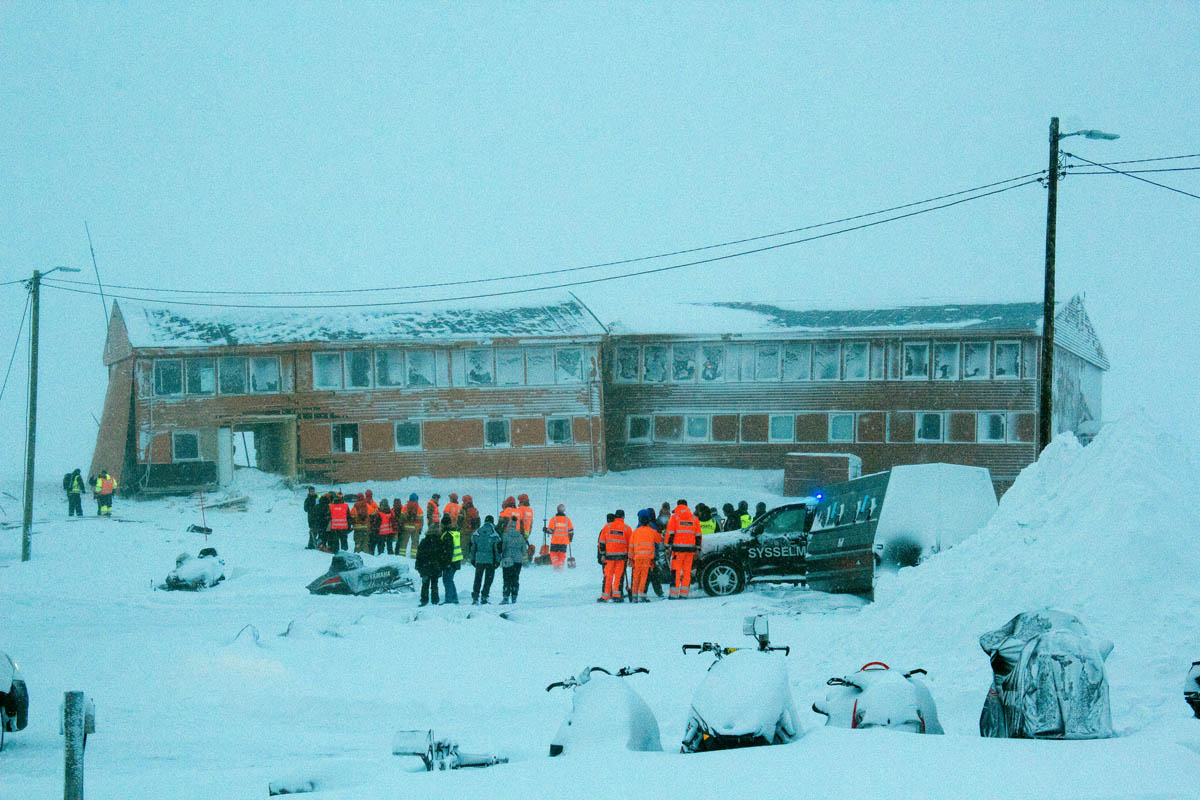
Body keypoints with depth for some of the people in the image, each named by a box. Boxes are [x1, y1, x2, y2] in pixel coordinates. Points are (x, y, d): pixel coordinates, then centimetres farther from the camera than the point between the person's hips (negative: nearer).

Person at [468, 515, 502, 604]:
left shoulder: (476, 534, 4)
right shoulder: (494, 535, -7)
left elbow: (471, 547, 8)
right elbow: (497, 549, -6)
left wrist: (472, 558, 16)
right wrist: (497, 560, 2)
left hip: (479, 560, 3)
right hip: (490, 560, -3)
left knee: (478, 579, 11)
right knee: (488, 579, 7)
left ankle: (475, 597, 3)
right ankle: (484, 597, 1)